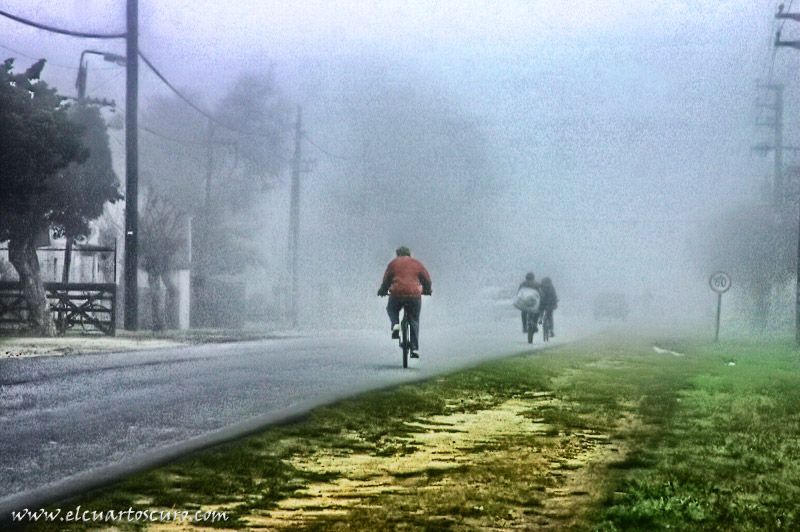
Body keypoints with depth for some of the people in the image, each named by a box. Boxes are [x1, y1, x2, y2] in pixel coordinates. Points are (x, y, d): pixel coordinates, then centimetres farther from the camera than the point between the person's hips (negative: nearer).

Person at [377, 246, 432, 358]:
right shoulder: (416, 263, 15)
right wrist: (427, 290, 34)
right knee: (414, 322, 10)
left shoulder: (394, 263, 12)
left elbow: (386, 279, 13)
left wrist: (382, 291, 29)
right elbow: (427, 279, 17)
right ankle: (415, 349, 4)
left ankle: (395, 325, 0)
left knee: (391, 309, 30)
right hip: (414, 294, 1)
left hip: (397, 294, -1)